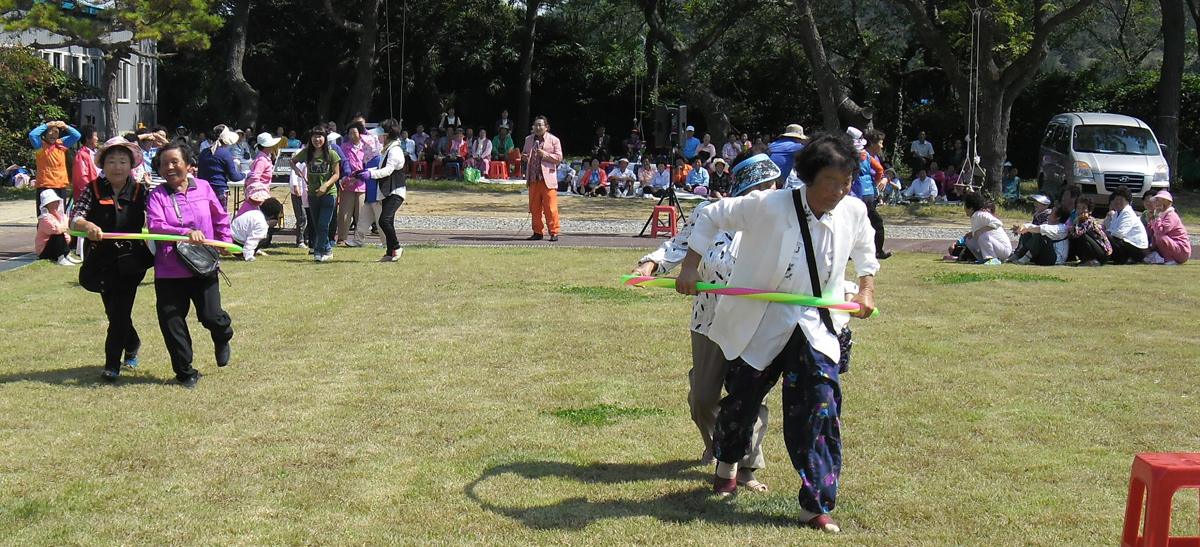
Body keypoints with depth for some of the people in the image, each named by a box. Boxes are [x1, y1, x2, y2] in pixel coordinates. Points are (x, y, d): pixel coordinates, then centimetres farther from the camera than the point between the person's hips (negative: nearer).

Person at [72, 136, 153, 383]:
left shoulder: (140, 190, -4)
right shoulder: (93, 189, -3)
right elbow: (74, 217, -12)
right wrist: (87, 225, -37)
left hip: (130, 262, -2)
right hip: (101, 261, 2)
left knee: (120, 311, -5)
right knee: (113, 311, 16)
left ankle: (112, 363, 6)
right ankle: (132, 344, 43)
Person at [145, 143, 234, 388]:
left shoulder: (203, 188, 2)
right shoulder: (157, 195, -3)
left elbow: (221, 218, 14)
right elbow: (154, 225, -19)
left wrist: (225, 240, 5)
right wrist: (187, 232, -28)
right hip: (169, 270, 0)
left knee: (211, 316, -5)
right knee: (171, 321, 1)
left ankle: (223, 338, 34)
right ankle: (185, 372, 18)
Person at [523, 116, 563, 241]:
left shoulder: (554, 140, 1)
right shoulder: (529, 139, 16)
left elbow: (559, 158, -3)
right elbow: (524, 153, 26)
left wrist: (545, 154, -16)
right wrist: (524, 156, 1)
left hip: (548, 178, -5)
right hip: (533, 178, 5)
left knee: (550, 207, -6)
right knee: (534, 206, 6)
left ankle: (554, 232, 0)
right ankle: (538, 232, 14)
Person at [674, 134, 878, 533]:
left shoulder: (854, 212, -7)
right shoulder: (768, 205, -21)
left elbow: (864, 245, 18)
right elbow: (712, 217, -10)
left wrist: (866, 287, 15)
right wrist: (690, 267, -12)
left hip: (815, 326, 2)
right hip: (758, 322, -2)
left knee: (820, 408, -11)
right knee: (742, 400, 15)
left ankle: (815, 507, -1)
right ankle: (727, 464, 49)